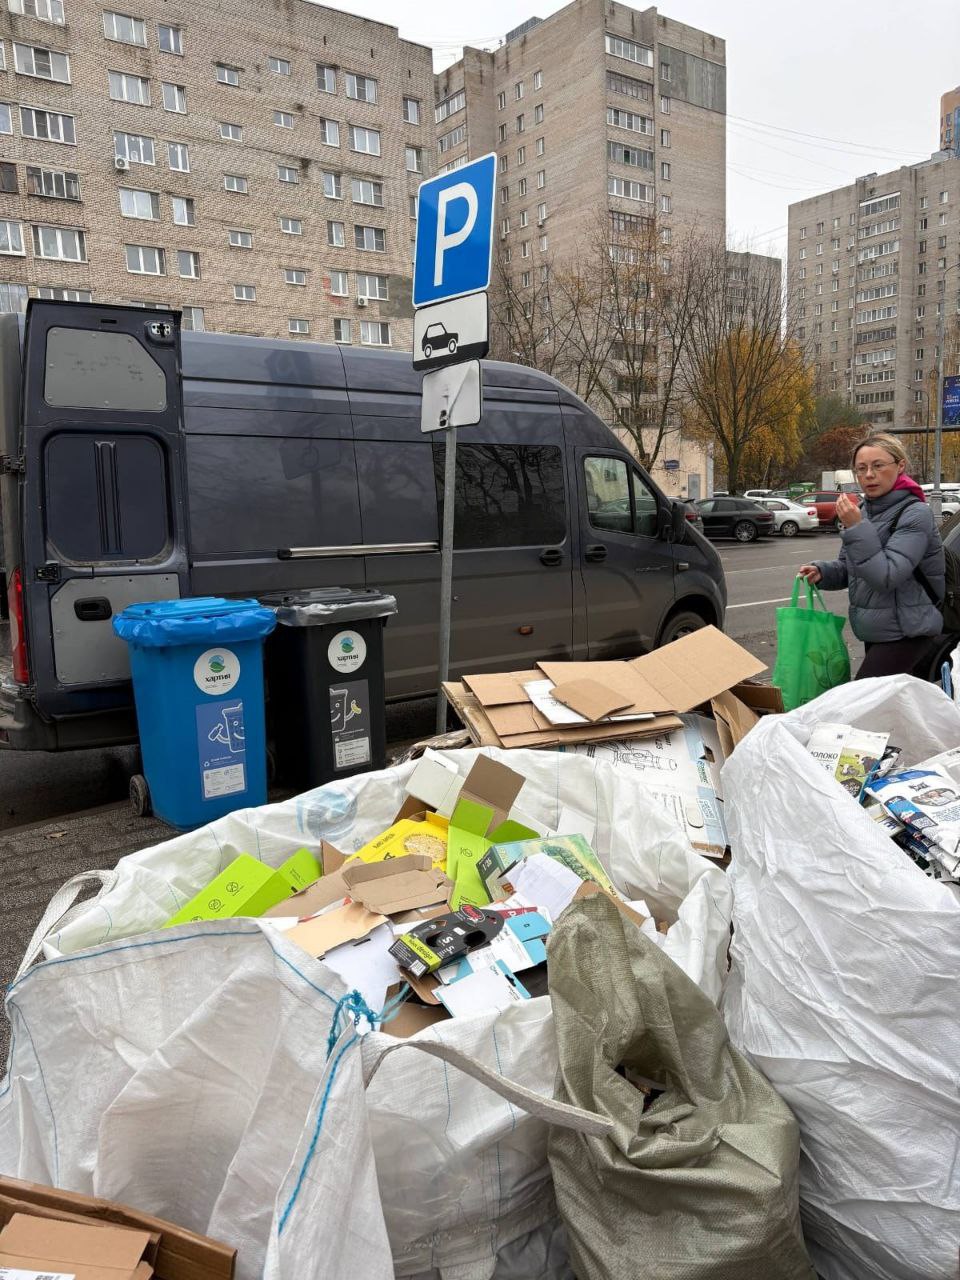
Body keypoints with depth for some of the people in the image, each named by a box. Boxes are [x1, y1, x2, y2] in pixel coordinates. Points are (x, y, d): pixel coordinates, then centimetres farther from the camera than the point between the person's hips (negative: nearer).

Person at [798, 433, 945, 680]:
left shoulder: (915, 514, -16)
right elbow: (848, 567, 14)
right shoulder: (864, 511, 6)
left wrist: (856, 528, -28)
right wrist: (822, 571, -7)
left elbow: (887, 577, -25)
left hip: (904, 633, -8)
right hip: (875, 631, 8)